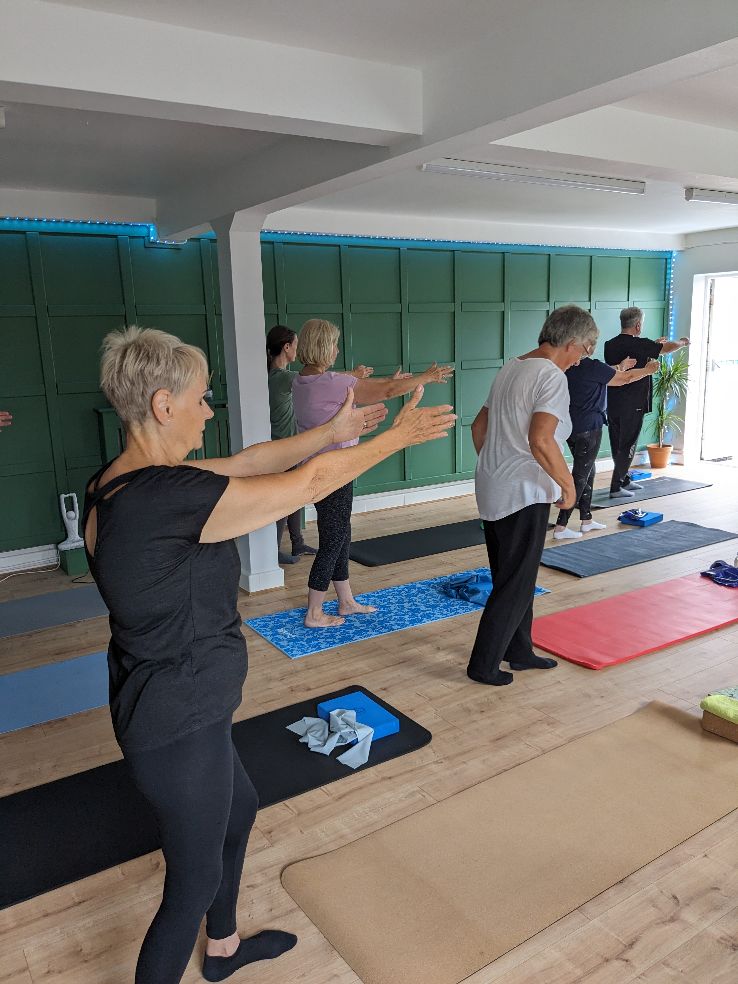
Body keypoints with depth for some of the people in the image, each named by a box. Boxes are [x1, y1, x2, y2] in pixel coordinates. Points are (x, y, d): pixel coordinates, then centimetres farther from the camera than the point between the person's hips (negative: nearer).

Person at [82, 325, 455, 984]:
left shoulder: (117, 485, -2)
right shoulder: (167, 496, -30)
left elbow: (250, 462, 5)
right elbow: (307, 483, -22)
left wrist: (331, 432, 7)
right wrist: (397, 437, -8)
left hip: (166, 705, 10)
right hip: (179, 725, -10)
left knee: (239, 809, 30)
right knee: (195, 882, 13)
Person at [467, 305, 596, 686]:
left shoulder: (511, 368, 13)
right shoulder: (552, 376, -15)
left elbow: (479, 427, 19)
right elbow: (541, 441, -27)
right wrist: (568, 485, -15)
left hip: (493, 490, 9)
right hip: (524, 495, -9)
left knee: (511, 578, 19)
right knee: (516, 585, 3)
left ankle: (519, 651, 32)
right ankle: (484, 665, 11)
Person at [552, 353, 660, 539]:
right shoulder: (591, 366, -18)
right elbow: (625, 378, -6)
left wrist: (621, 366, 30)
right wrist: (648, 370, 12)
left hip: (570, 425, 9)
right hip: (588, 428, -8)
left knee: (588, 471, 19)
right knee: (580, 476, -3)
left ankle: (586, 520, 27)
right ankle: (560, 527, -4)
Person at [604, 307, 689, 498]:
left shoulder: (610, 345, 5)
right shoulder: (639, 345, -14)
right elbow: (668, 348, -1)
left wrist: (653, 345, 30)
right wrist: (682, 342, 20)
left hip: (612, 404, 7)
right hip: (632, 406, -7)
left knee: (617, 445, 15)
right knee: (627, 446, 0)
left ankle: (624, 480, 28)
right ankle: (616, 487, 0)